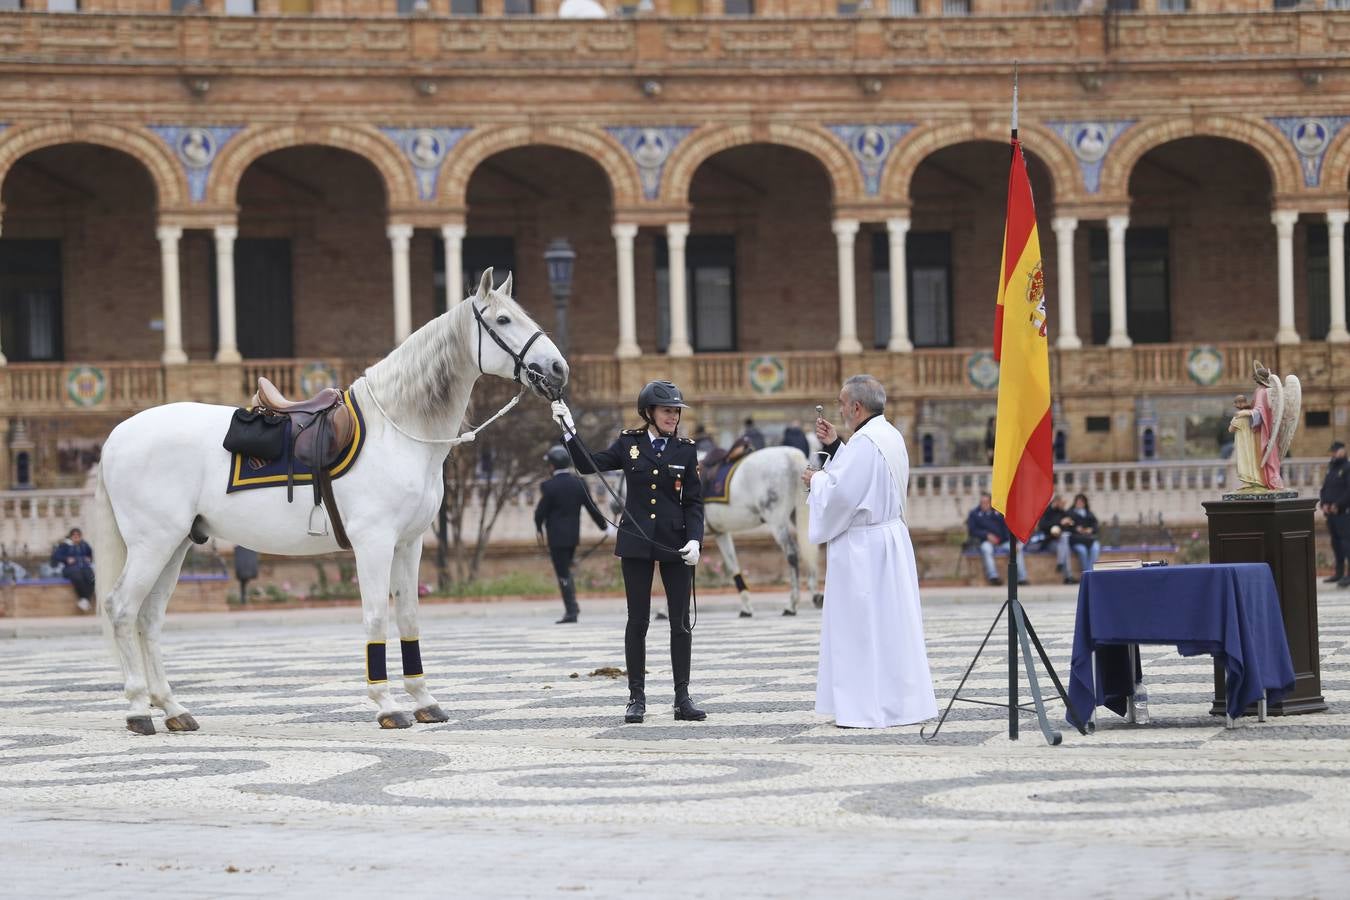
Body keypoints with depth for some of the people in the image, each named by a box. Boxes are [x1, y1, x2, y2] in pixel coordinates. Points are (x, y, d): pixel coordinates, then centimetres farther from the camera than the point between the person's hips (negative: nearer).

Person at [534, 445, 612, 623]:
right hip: (574, 535, 6)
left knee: (563, 574, -2)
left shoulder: (549, 486, -15)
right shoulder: (579, 483, 1)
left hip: (557, 537, -6)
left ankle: (571, 612, -4)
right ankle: (572, 604, 16)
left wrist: (539, 528, 10)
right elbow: (592, 508, 5)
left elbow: (540, 512, -11)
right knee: (565, 570, 21)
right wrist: (604, 526, 19)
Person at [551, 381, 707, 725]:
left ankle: (682, 699, 7)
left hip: (675, 544, 0)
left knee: (681, 623, 1)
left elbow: (694, 502, 2)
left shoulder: (685, 450, 3)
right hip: (636, 543, 0)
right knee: (637, 622, 2)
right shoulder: (628, 444, 3)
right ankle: (637, 697, 9)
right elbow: (589, 466, 6)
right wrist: (569, 431, -4)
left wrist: (694, 539, -11)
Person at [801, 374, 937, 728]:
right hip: (890, 537, 10)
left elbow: (841, 493, -22)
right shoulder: (890, 436, 12)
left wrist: (816, 481, -4)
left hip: (863, 546, -10)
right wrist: (835, 445, 16)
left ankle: (868, 708, -3)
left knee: (861, 625, -4)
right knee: (891, 623, 12)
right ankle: (902, 700, 16)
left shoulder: (864, 442, -19)